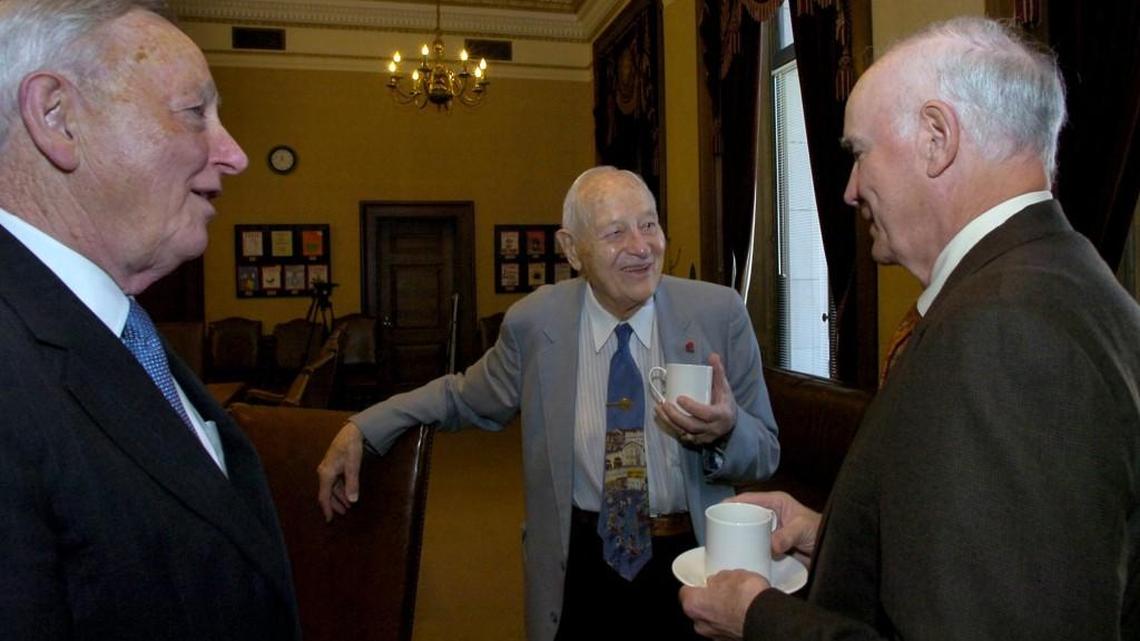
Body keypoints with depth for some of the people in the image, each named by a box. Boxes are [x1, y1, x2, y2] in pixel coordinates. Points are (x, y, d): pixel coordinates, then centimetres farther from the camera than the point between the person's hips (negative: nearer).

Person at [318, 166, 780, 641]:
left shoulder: (720, 313, -11)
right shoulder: (533, 323, -10)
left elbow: (765, 454, -4)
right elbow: (464, 397, 8)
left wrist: (726, 431, -27)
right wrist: (360, 429, -1)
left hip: (694, 561, 1)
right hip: (582, 565, 0)